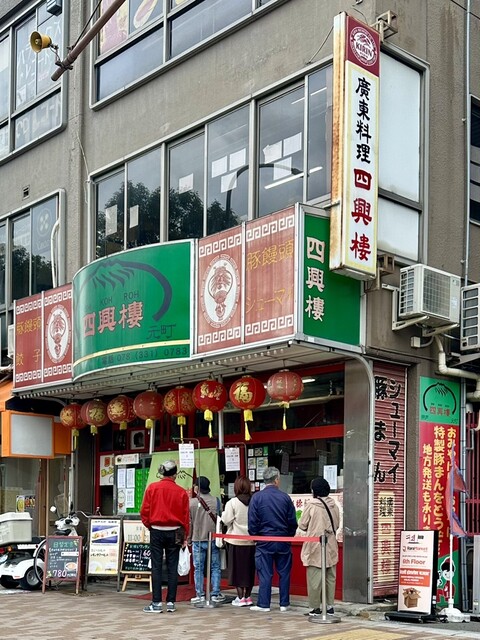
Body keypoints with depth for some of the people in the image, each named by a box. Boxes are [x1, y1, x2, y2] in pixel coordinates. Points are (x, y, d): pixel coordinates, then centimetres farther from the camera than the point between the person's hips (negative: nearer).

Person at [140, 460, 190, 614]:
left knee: (156, 567, 1)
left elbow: (144, 511, -3)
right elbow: (186, 516, 3)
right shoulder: (181, 492, -2)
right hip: (174, 532, 1)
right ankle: (171, 603, 8)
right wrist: (185, 536, 13)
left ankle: (156, 603, -1)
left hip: (156, 531, -1)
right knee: (172, 568, 6)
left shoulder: (152, 488, -4)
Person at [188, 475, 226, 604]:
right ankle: (216, 594, 9)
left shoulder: (191, 502, -6)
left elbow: (189, 522, -3)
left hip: (197, 540, -1)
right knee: (215, 567, 9)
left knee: (198, 569, 7)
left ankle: (200, 595, 9)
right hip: (213, 539, 1)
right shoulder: (216, 501, -3)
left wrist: (188, 539, 8)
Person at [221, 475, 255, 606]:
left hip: (236, 541, -3)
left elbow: (226, 521, -11)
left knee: (238, 568, 5)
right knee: (249, 569, 12)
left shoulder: (232, 503, -12)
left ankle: (240, 597, 6)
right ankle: (248, 596, 16)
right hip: (251, 540, 4)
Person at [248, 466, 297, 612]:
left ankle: (264, 604, 5)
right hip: (283, 540, 1)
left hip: (264, 541, -1)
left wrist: (254, 536, 10)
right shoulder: (285, 497, -2)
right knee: (284, 573, 9)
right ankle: (284, 604, 14)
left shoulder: (256, 497, -6)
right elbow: (292, 521, 2)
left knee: (265, 573, 3)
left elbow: (252, 522, -5)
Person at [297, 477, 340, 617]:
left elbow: (302, 525, -4)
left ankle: (315, 608, 2)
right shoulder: (334, 505, 2)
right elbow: (337, 524, 11)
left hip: (315, 547, -5)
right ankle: (329, 606, 16)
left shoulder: (311, 505, -11)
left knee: (314, 578, 0)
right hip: (331, 547, 5)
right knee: (330, 577, 11)